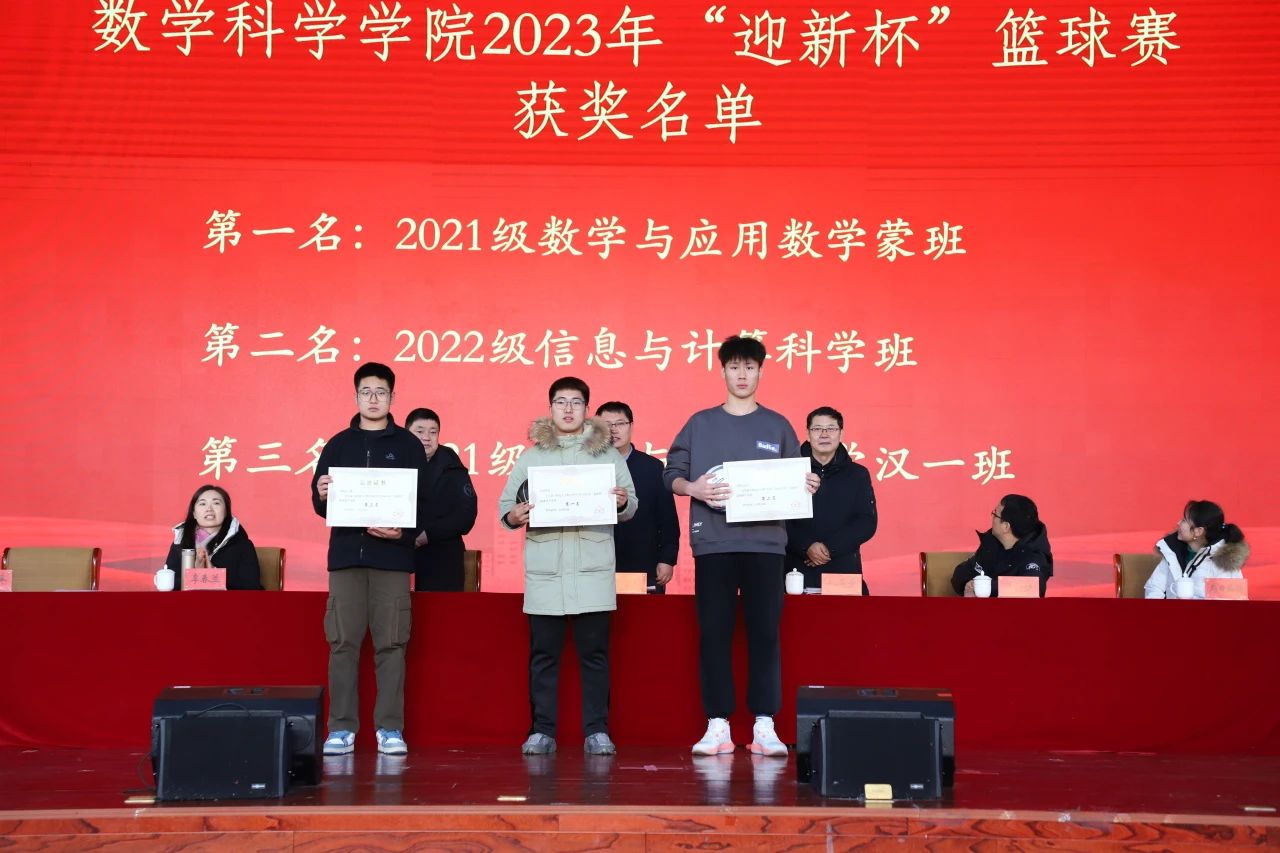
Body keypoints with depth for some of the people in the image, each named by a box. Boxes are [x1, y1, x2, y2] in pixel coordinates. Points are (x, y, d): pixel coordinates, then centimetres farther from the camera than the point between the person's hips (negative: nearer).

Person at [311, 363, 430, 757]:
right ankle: (341, 728, 4)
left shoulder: (408, 444, 7)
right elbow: (320, 505, 10)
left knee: (391, 643, -1)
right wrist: (322, 495, -12)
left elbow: (423, 502, 1)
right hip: (346, 555, 2)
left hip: (392, 557, -1)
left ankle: (390, 729, 4)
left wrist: (403, 531, -16)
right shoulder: (338, 445, 12)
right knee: (343, 642, -1)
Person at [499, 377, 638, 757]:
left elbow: (630, 508, 8)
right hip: (544, 570, 1)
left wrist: (623, 503, -15)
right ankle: (542, 730, 7)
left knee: (594, 652, 1)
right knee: (543, 653, 2)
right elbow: (505, 502, 7)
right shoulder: (531, 456, 14)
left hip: (593, 569, -1)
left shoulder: (608, 455, 12)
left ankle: (597, 730, 6)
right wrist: (513, 516, -14)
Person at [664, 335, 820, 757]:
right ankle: (717, 725, 6)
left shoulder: (777, 426, 10)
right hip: (713, 542, 0)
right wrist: (692, 488, -13)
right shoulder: (700, 423, 9)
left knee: (764, 632, -1)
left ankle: (764, 726, 3)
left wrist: (806, 486, -11)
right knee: (713, 632, 0)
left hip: (764, 543, 0)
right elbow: (672, 474, 7)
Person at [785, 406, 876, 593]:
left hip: (844, 571, 1)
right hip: (800, 572, -1)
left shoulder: (858, 475, 10)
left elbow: (867, 523, 3)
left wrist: (830, 548, -9)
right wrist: (807, 547, -17)